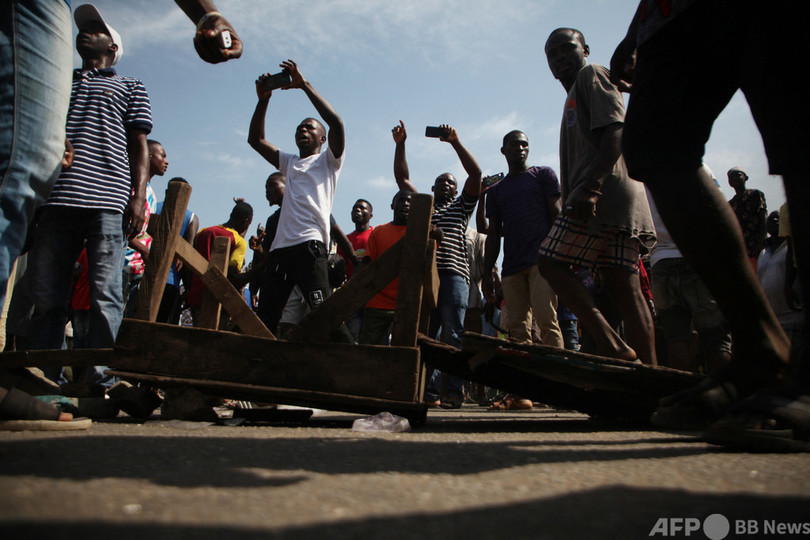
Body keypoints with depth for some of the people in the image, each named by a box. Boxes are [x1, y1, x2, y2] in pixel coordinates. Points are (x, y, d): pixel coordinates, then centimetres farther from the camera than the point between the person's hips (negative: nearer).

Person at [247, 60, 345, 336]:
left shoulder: (328, 161, 16)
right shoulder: (289, 163, 32)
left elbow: (336, 123, -2)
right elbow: (255, 139, 26)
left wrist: (304, 85, 0)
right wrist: (263, 99, 14)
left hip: (310, 243, -6)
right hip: (280, 247, 6)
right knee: (264, 316, 0)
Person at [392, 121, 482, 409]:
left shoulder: (462, 206, 22)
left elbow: (475, 172, 10)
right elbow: (402, 177, 25)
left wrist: (455, 141, 4)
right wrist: (400, 144, 16)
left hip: (453, 274, -3)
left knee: (453, 335, -9)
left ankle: (454, 391, -9)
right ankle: (429, 391, 1)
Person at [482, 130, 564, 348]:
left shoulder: (543, 175, 15)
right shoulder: (495, 191, 24)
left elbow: (557, 215, 5)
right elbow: (493, 234, 21)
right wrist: (487, 272, 12)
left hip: (542, 258, -4)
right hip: (511, 265, 4)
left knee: (546, 320, -16)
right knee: (518, 328, -2)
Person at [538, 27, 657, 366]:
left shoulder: (591, 75, 6)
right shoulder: (575, 96, 33)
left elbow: (615, 131, -11)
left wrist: (590, 187, -23)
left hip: (603, 191, -9)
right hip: (620, 199, 9)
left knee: (551, 262, -8)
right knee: (624, 285, 0)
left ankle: (610, 343, -15)